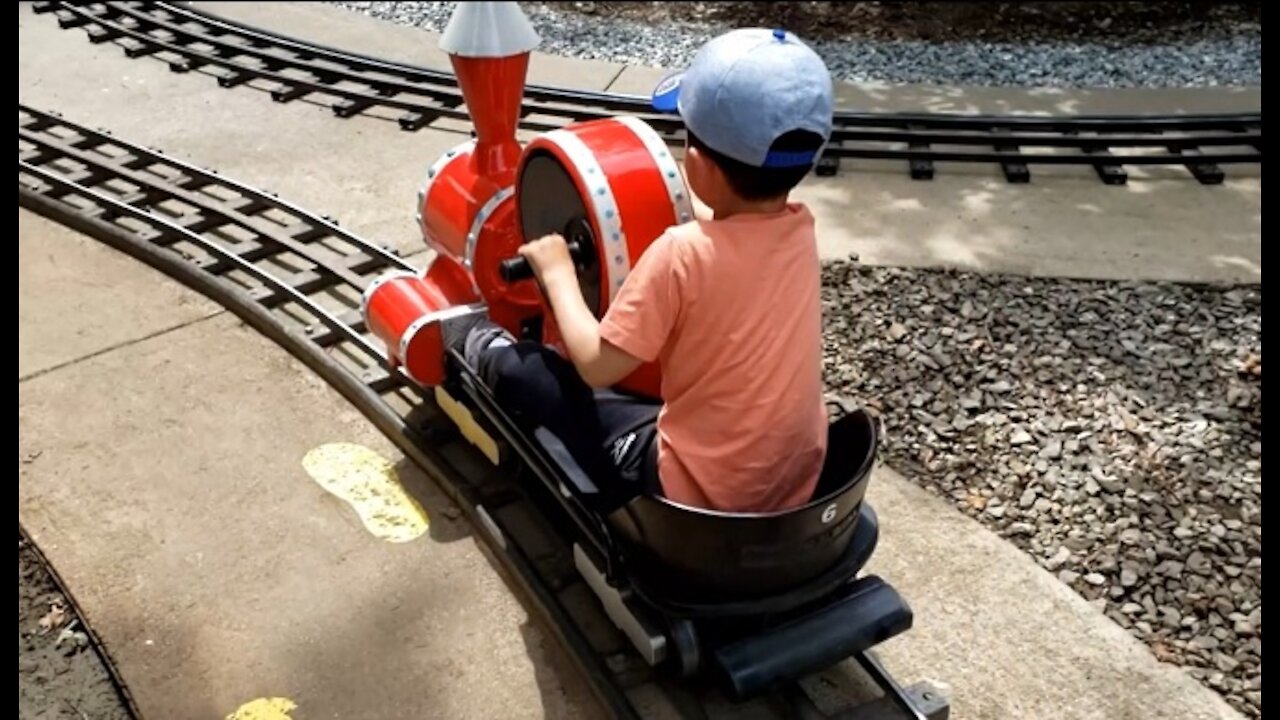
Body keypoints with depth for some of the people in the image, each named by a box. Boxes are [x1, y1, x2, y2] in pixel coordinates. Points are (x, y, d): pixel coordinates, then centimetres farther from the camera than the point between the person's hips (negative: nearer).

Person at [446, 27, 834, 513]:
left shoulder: (683, 252, -24)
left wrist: (557, 272, -2)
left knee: (521, 367, 6)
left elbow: (597, 367, -16)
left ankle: (474, 347, 38)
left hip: (698, 492, -6)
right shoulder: (801, 230, -5)